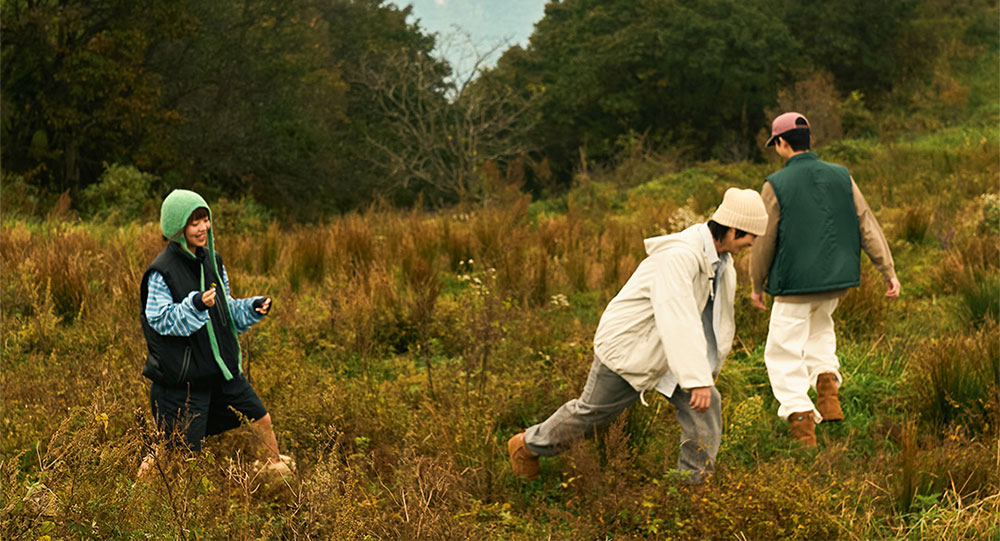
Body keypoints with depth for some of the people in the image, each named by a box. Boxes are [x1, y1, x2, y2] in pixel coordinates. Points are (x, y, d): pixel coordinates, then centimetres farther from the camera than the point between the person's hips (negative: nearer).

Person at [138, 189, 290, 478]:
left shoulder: (212, 260, 9)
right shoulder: (162, 271, -15)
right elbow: (161, 320, -18)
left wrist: (254, 308, 0)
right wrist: (195, 305, -32)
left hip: (221, 367, 7)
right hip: (181, 376, -7)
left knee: (261, 421, 11)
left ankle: (277, 468, 33)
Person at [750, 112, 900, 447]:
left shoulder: (776, 185, -10)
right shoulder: (841, 177, 2)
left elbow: (764, 241, -5)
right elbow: (868, 226, 1)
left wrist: (757, 285, 9)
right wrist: (889, 272, 5)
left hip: (795, 282, -5)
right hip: (838, 280, 5)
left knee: (784, 355, 5)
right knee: (819, 325, 33)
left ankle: (802, 425, -3)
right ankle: (827, 386, 15)